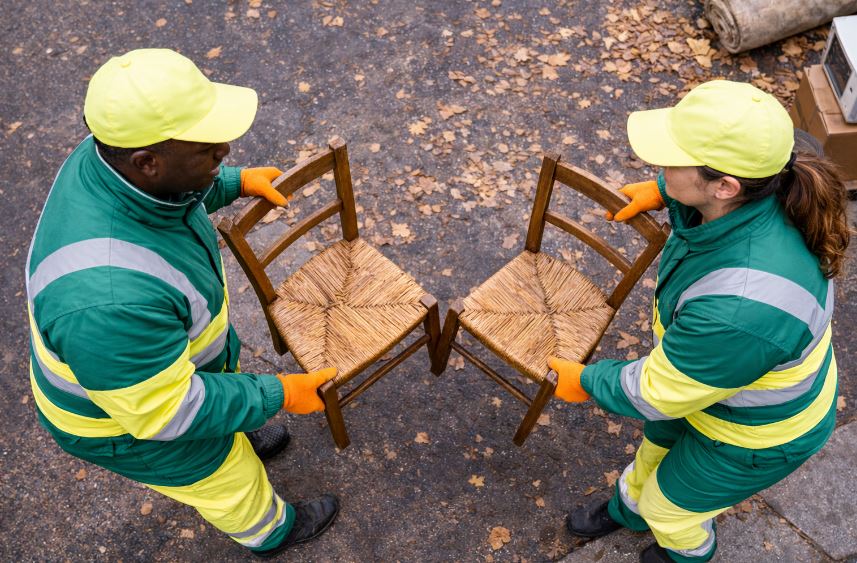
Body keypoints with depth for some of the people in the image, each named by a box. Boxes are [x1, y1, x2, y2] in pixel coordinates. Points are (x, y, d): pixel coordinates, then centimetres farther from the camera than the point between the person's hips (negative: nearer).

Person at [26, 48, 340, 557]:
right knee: (229, 482, 24)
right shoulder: (110, 300, -48)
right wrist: (278, 395, -21)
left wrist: (237, 182, 7)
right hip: (127, 411, -6)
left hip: (164, 352, 6)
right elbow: (167, 410, -32)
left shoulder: (114, 157, -24)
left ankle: (239, 439, 70)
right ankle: (270, 531, 56)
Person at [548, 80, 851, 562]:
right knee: (657, 445, 33)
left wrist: (588, 381, -12)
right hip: (710, 371, 7)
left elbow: (656, 393, -29)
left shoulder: (738, 311, -48)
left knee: (669, 505, 24)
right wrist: (663, 190, 10)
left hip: (756, 431, -6)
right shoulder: (753, 186, -26)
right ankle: (628, 508, 66)